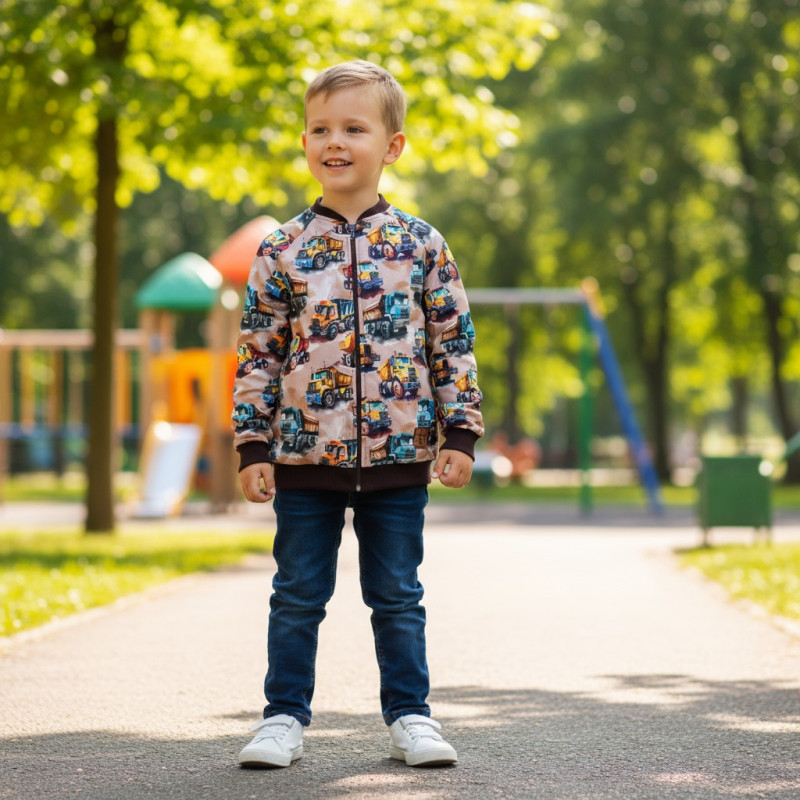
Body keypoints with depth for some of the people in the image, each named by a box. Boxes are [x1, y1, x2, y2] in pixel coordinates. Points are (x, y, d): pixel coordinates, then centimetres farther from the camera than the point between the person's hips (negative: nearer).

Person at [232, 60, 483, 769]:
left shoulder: (422, 245, 1)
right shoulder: (282, 250, 1)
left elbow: (454, 344, 4)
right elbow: (259, 354, 3)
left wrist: (459, 435, 0)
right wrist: (254, 446, -1)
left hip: (399, 454, 0)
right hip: (305, 455, 0)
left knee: (398, 597, 8)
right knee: (298, 597, 7)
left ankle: (410, 716, 19)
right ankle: (285, 717, 17)